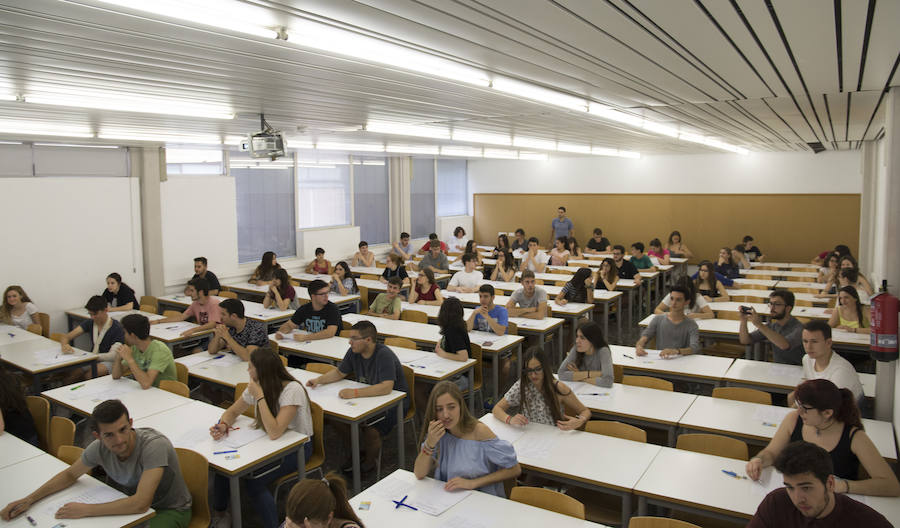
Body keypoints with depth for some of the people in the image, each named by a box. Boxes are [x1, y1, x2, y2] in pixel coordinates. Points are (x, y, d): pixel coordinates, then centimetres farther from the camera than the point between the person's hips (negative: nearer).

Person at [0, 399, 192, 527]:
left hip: (170, 510, -6)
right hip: (131, 502, 6)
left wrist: (85, 509, -29)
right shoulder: (100, 447, -14)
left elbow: (140, 504, -38)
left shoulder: (154, 445, -34)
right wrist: (29, 499, -5)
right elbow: (70, 474, 8)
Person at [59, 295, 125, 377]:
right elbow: (65, 337, 4)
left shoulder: (117, 328, -13)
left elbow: (113, 356, -20)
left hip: (109, 361, -5)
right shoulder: (90, 323, 5)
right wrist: (64, 345, -22)